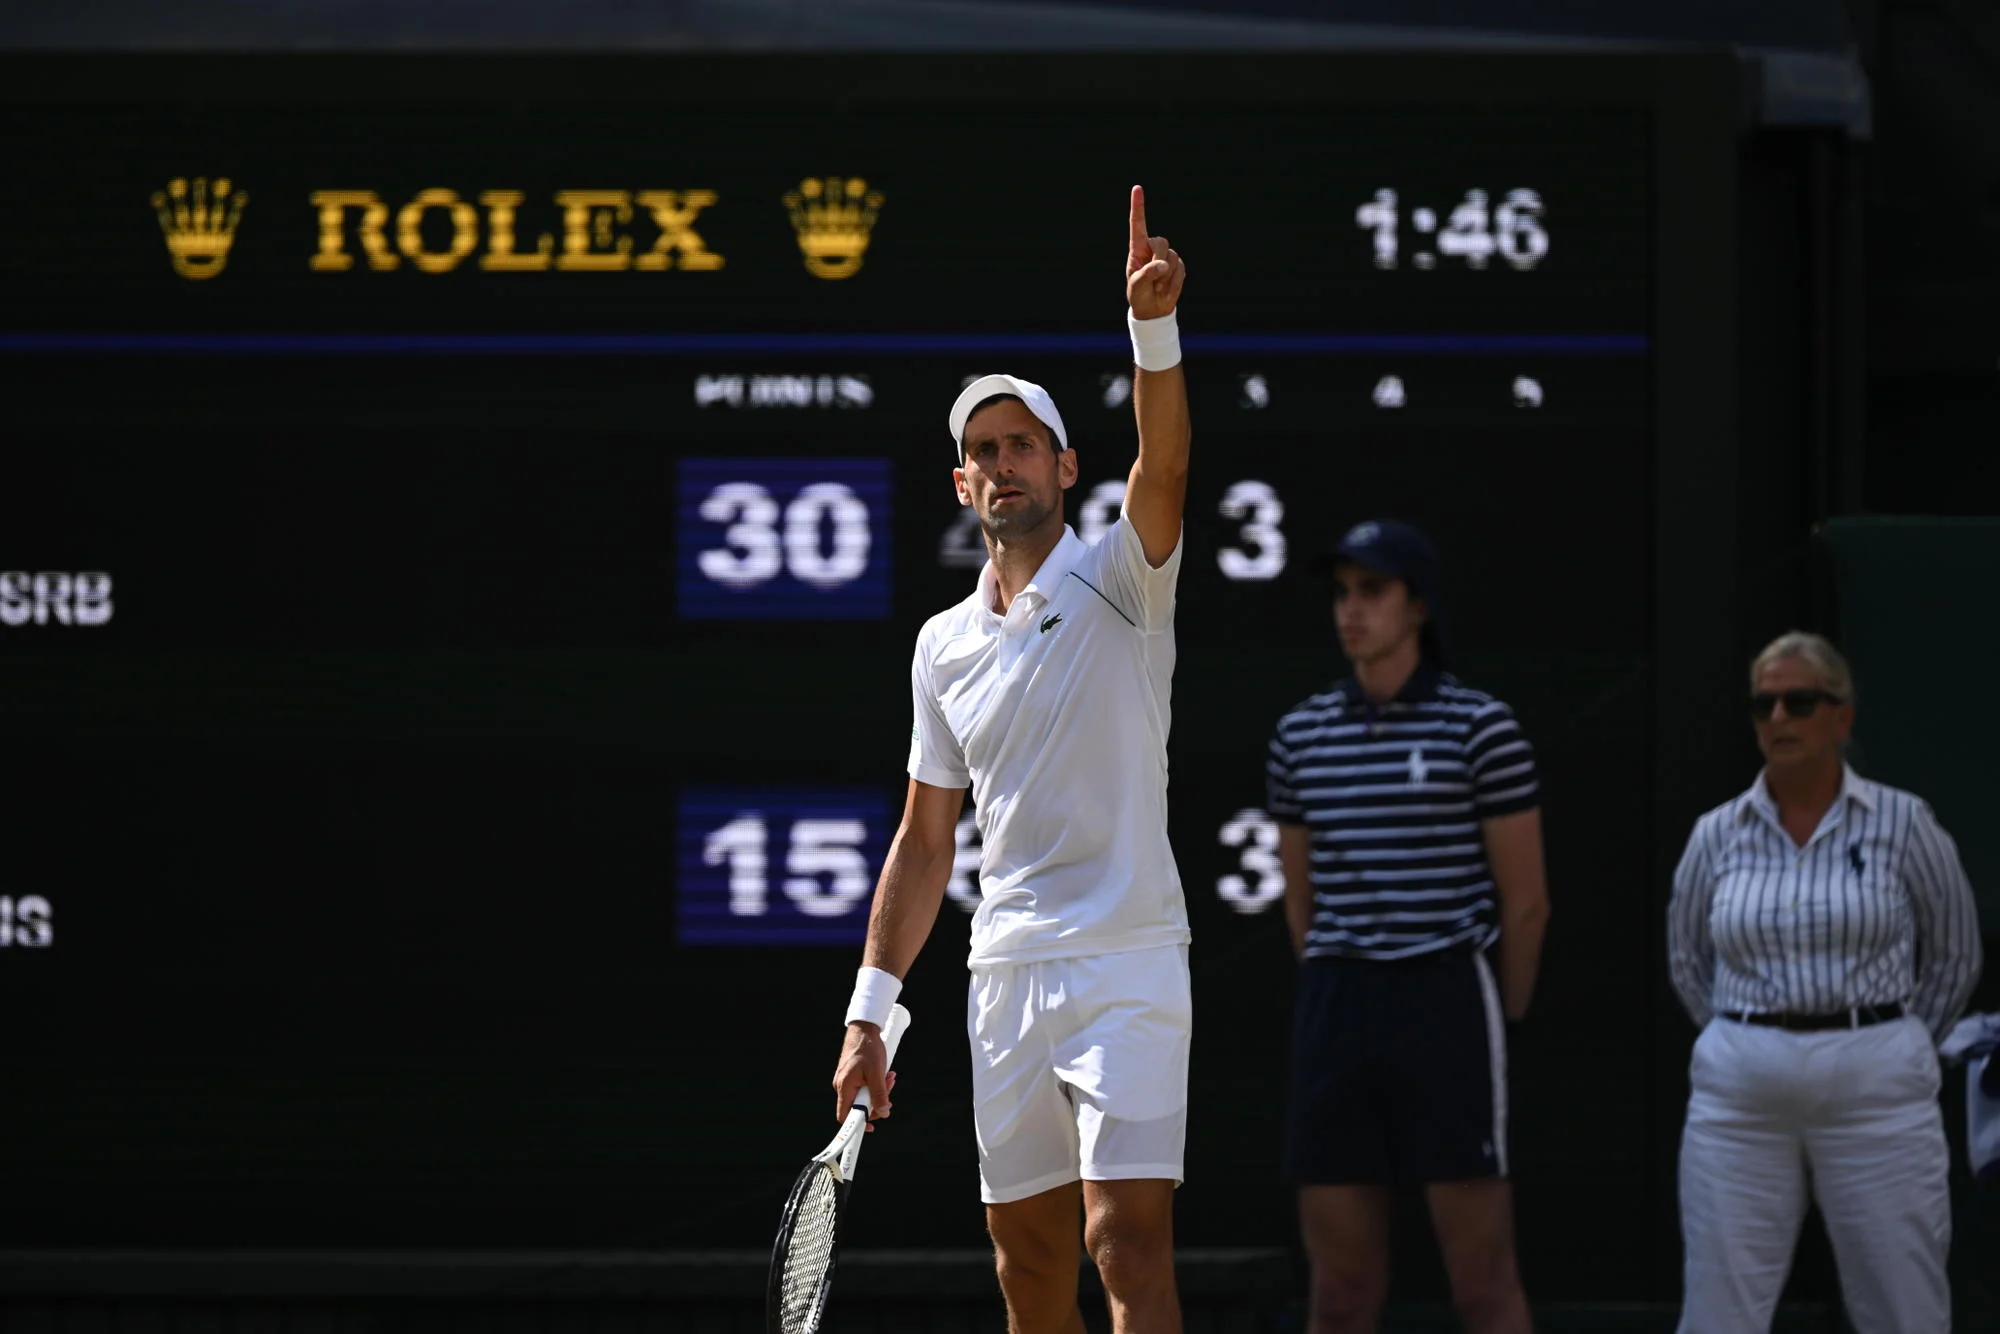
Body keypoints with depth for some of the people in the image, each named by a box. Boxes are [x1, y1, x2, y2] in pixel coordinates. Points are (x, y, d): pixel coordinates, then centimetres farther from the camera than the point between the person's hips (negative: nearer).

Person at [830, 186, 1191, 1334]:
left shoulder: (1117, 582, -2)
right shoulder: (944, 646, 14)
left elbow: (1164, 469, -23)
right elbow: (926, 841, 18)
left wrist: (1156, 327, -39)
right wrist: (873, 1007, 13)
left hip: (1125, 968, -6)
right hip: (1006, 979, 6)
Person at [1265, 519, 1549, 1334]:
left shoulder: (1480, 727, -4)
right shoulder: (1303, 734, 11)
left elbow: (1525, 901, 0)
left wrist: (1499, 1028, 6)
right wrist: (1344, 1014, 15)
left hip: (1449, 1010, -5)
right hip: (1338, 1018, 5)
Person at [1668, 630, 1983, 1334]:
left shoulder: (1901, 824, 0)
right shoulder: (1718, 835, 6)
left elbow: (1955, 955, 11)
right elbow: (1687, 959, 20)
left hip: (1873, 1091, -2)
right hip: (1742, 1093, 2)